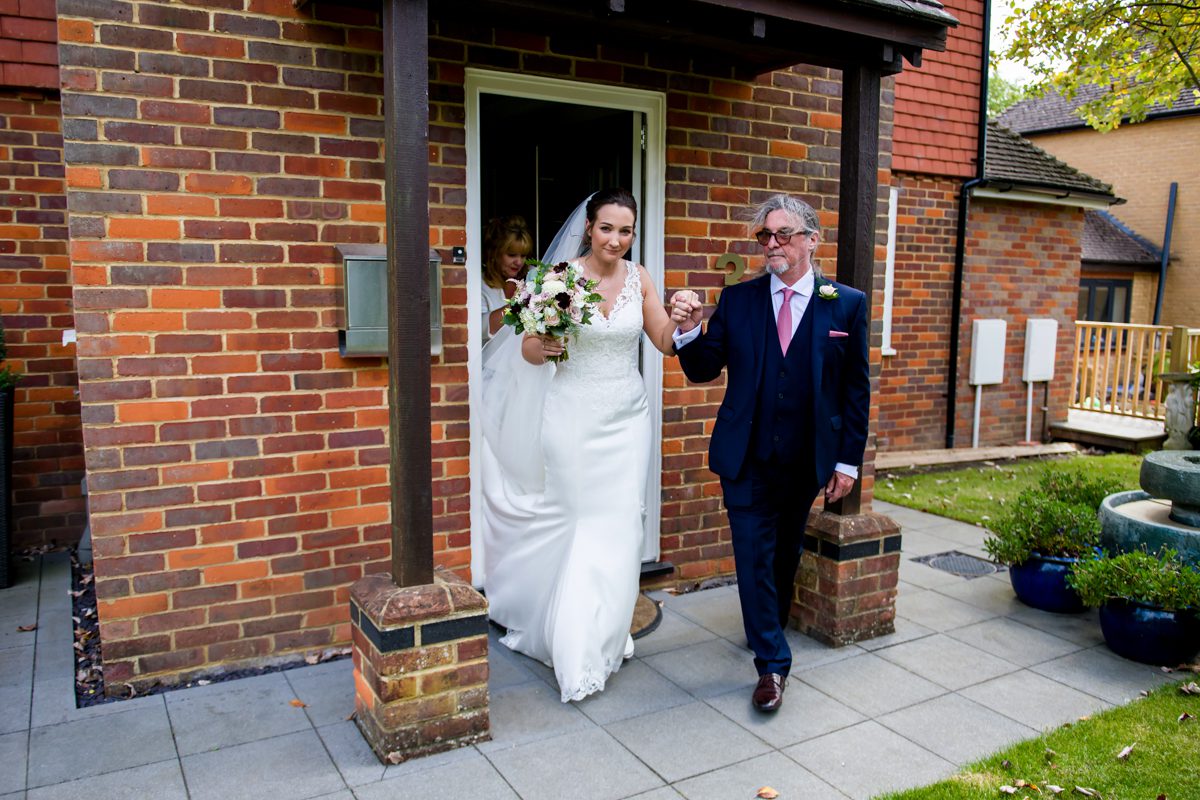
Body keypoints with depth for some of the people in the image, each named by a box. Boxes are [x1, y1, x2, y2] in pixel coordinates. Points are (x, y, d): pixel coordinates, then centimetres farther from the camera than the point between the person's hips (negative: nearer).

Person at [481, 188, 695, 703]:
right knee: (585, 524, 3)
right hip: (575, 418, -3)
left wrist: (681, 319, -15)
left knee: (620, 527, 4)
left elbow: (665, 343, 6)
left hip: (627, 419, 3)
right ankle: (580, 653, 19)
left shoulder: (638, 278, 3)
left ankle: (607, 634, 26)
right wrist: (546, 346, -30)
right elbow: (529, 351, -7)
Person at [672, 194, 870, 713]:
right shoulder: (736, 300, 0)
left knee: (785, 553, 18)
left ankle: (769, 627, 43)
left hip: (806, 461, 1)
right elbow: (703, 370, 0)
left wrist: (848, 460, -2)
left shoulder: (847, 305, -2)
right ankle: (772, 663, 13)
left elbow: (856, 389, 0)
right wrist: (690, 329, -20)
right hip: (746, 458, 0)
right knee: (754, 557, 0)